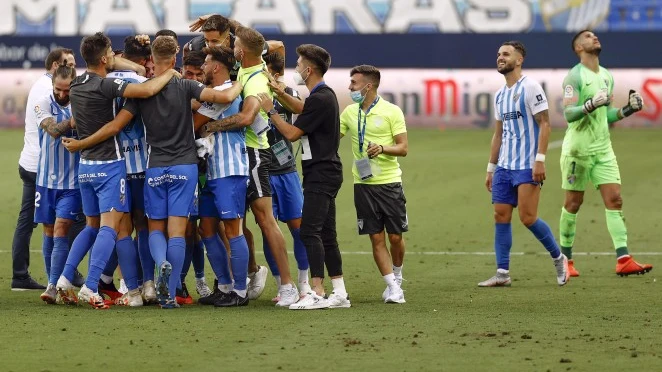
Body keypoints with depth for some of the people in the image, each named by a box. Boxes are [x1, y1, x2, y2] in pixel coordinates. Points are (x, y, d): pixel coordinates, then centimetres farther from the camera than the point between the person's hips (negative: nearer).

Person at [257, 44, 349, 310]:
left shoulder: (319, 99, -17)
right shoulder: (325, 95, 15)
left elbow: (292, 133, -15)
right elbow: (304, 111, 35)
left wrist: (271, 111, -4)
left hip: (320, 175, -10)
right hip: (324, 174, 10)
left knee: (309, 231, -13)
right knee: (326, 235, 10)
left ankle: (317, 293, -16)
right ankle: (339, 293, 11)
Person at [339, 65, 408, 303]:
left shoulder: (391, 111, -4)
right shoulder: (350, 112, 9)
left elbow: (403, 148, -7)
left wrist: (383, 148, -23)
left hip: (390, 182, -3)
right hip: (363, 184, 3)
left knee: (395, 236, 2)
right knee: (376, 238, -1)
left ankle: (397, 276, 28)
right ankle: (392, 286, 4)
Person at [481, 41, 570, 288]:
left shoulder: (530, 87, -8)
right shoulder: (500, 95, 16)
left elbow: (544, 124, -12)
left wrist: (540, 160, -19)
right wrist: (491, 168, 19)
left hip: (527, 166, -8)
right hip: (504, 166, 8)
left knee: (528, 217, -10)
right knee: (501, 216, 1)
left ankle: (558, 258, 10)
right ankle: (502, 274, 4)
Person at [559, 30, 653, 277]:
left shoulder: (607, 76, 15)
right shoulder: (575, 76, -7)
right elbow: (568, 113, -17)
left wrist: (628, 109, 6)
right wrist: (591, 104, -32)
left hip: (603, 148, 6)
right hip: (578, 148, -6)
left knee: (614, 199, -5)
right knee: (573, 203, 1)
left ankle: (623, 260, -11)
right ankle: (566, 260, 13)